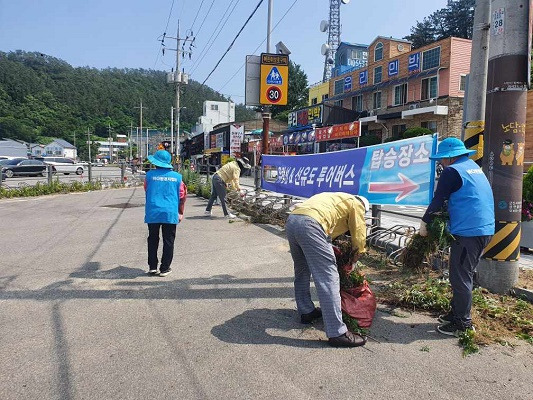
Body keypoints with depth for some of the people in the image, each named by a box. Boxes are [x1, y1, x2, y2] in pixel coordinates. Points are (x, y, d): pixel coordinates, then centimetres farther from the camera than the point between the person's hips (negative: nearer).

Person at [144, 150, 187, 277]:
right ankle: (164, 268, 10)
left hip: (152, 213, 0)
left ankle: (152, 266, 18)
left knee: (153, 240, 15)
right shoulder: (177, 176, 2)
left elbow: (146, 190, 16)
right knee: (168, 241, 7)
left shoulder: (150, 174, 0)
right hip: (171, 214, 0)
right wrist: (181, 213, 14)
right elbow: (182, 196, 5)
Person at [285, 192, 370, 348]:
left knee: (302, 271, 25)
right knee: (328, 278, -6)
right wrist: (357, 254, 33)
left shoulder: (337, 198, 38)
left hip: (291, 220, 9)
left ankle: (306, 311, 34)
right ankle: (337, 333, -4)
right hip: (310, 225, -8)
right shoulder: (356, 204, 18)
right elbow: (359, 235, 17)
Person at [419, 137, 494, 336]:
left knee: (460, 278, -1)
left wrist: (424, 223, 1)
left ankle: (463, 323, 8)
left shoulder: (452, 171, -11)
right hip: (485, 230, 10)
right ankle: (456, 313, 29)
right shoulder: (474, 167, 18)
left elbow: (438, 201, -10)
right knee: (465, 275, 18)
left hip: (468, 232, -10)